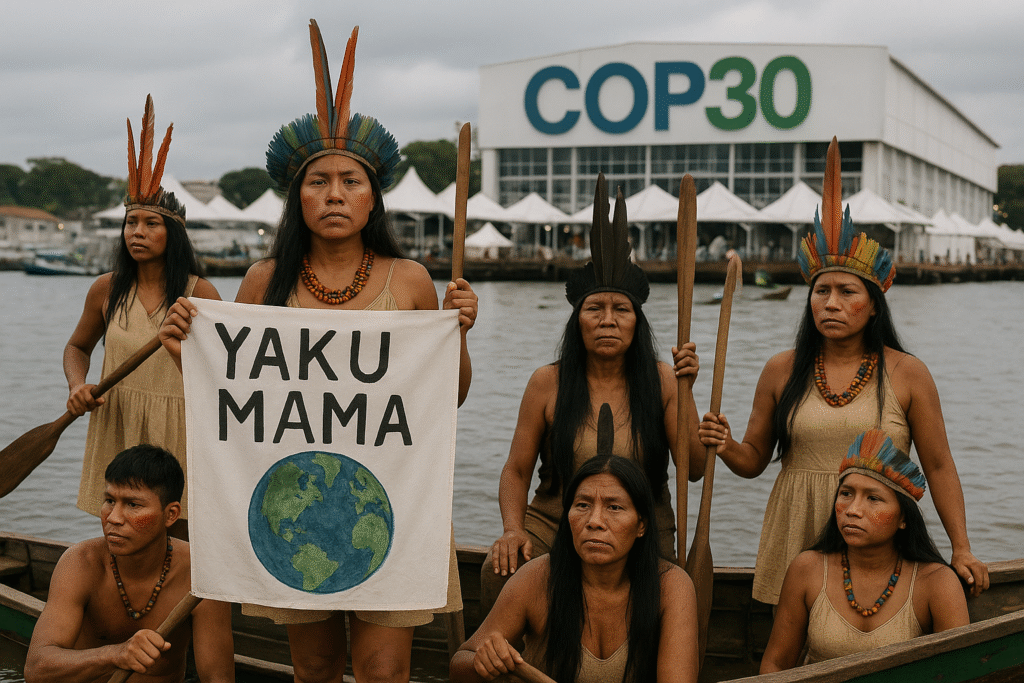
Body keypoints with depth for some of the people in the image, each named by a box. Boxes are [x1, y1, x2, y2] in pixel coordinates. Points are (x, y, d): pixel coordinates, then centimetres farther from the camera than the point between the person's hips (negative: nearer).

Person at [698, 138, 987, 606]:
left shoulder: (907, 374, 0)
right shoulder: (782, 371, 4)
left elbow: (938, 466, 4)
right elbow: (754, 459, 11)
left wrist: (961, 550, 0)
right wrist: (726, 448, -11)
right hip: (796, 549, 1)